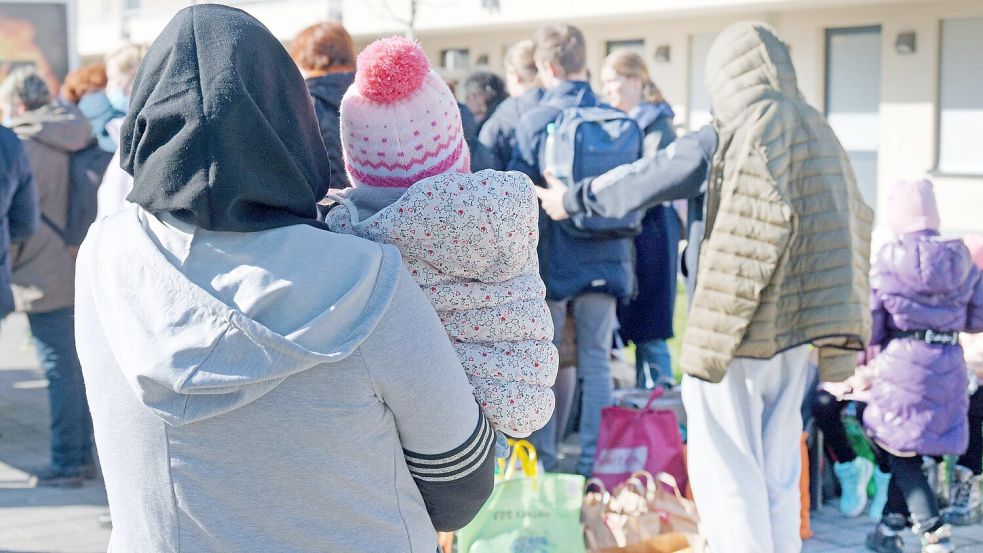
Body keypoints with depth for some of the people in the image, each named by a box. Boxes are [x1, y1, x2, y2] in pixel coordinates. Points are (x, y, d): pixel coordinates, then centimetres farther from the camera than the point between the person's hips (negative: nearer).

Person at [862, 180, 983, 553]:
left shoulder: (889, 260, -6)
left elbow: (872, 326, -6)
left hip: (902, 363, -4)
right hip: (949, 365, 5)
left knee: (901, 451, 4)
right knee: (907, 449, 17)